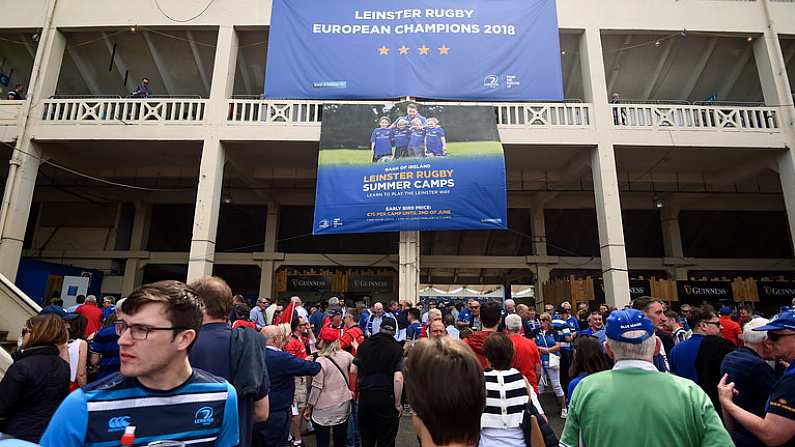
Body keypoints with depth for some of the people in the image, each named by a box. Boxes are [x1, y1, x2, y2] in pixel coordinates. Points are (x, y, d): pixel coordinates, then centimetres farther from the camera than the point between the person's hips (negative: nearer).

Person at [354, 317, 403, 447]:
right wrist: (397, 403, -9)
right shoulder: (396, 348, -10)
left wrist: (355, 390, 17)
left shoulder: (365, 344, 2)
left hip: (364, 395, 4)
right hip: (386, 397, -4)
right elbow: (398, 379, -18)